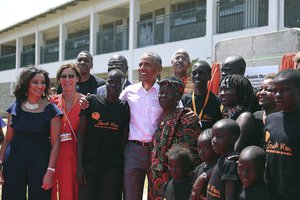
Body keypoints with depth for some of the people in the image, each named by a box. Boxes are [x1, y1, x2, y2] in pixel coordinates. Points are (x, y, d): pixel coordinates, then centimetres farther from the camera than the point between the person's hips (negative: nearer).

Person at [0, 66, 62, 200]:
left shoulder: (51, 110, -3)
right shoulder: (15, 108, 5)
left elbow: (55, 142, -6)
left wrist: (50, 171, -13)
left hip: (40, 162, -2)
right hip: (14, 161, 2)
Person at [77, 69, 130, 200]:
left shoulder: (125, 108, 5)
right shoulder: (91, 101, 0)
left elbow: (124, 140, 7)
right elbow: (81, 134, -1)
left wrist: (124, 167, 2)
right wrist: (79, 165, -7)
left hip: (113, 167, 1)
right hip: (88, 164, -1)